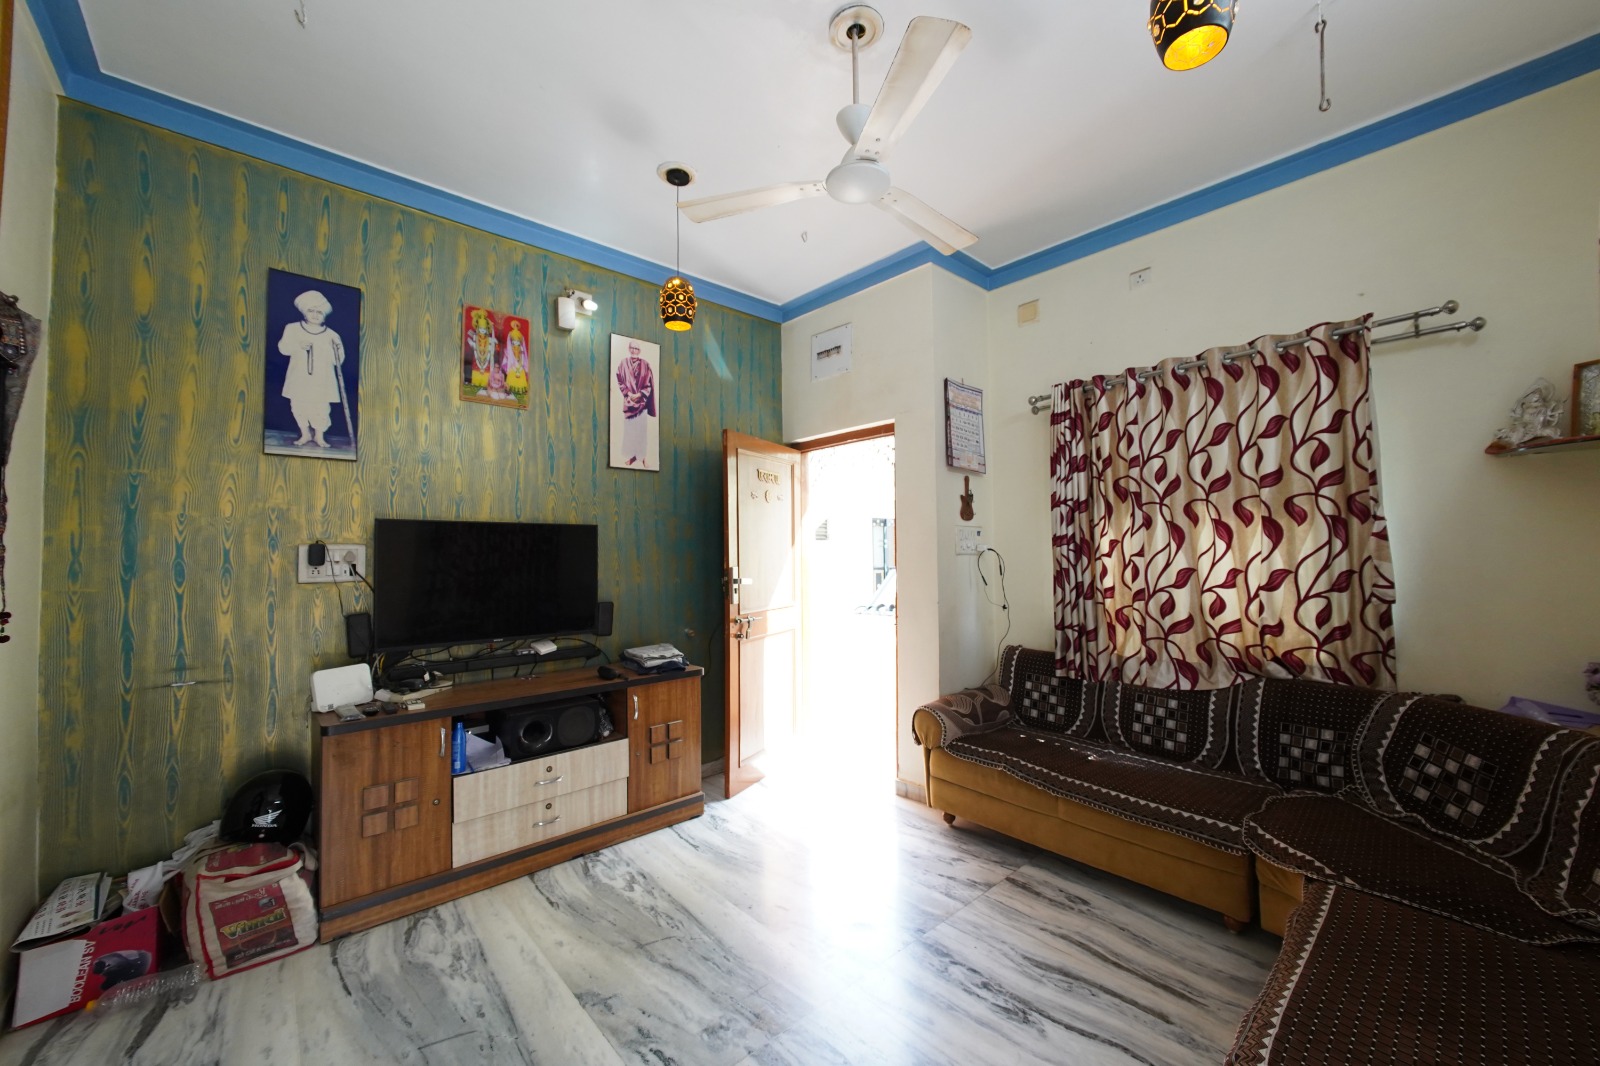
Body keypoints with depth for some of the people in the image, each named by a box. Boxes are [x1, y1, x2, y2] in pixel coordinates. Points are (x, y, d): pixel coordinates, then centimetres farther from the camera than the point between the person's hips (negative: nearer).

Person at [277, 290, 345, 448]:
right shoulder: (292, 328, 3)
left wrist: (338, 349, -20)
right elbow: (283, 347, -2)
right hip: (299, 378, 2)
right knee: (298, 406, 8)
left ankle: (319, 436, 18)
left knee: (320, 408, 0)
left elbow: (336, 360, 0)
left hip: (321, 381, -2)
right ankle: (305, 433, 25)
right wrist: (299, 346, -19)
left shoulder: (330, 335, 0)